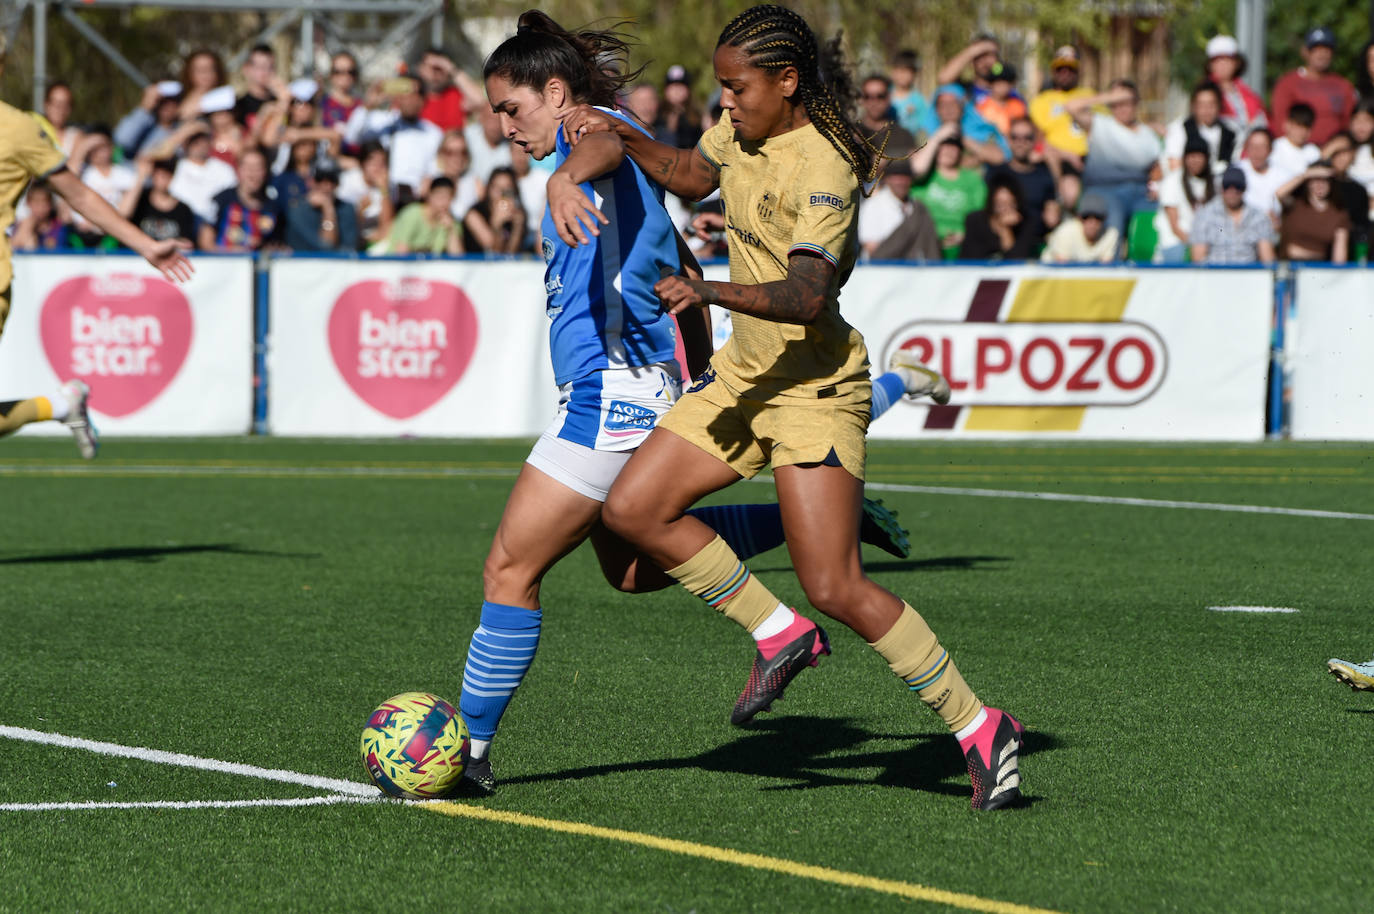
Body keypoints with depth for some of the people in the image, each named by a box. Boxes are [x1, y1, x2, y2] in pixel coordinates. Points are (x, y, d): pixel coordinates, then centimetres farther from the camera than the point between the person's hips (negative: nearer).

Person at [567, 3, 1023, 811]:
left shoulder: (822, 171, -22)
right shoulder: (743, 131, 4)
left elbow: (808, 298, -34)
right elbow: (693, 175, 26)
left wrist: (710, 291, -45)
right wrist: (622, 137, 11)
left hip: (816, 386, -9)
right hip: (746, 373, 9)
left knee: (836, 588, -14)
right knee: (633, 510, 1)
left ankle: (981, 731, -4)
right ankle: (779, 636, 14)